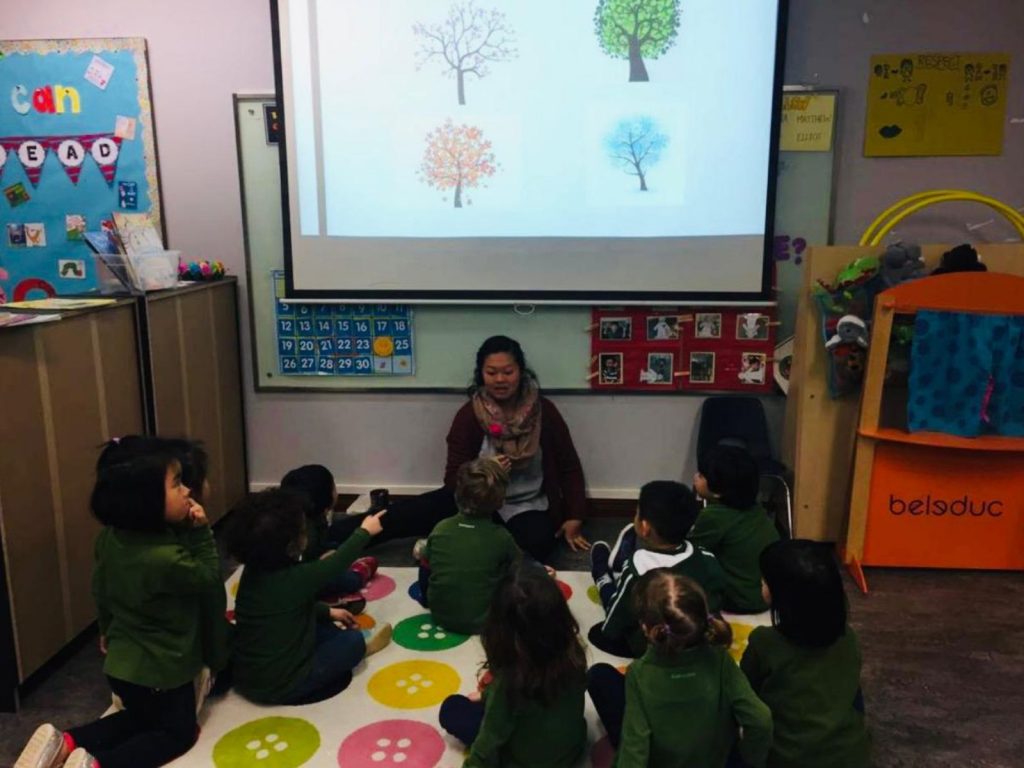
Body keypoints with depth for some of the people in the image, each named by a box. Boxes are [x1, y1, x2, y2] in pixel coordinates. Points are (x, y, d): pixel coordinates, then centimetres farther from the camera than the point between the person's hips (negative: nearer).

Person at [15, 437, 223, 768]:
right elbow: (209, 579, -16)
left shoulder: (110, 538, -10)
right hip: (161, 670, -7)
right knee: (179, 731, 16)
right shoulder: (167, 558, -35)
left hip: (123, 662, 7)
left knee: (141, 717, 32)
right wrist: (200, 531, -19)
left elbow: (101, 589, 7)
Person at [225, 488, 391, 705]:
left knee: (323, 627, 21)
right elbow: (338, 562, -10)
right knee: (353, 640, 9)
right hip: (280, 686, -7)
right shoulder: (296, 579, -27)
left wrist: (329, 612, 22)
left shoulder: (253, 571, -4)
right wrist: (365, 531, 6)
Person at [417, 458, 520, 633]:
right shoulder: (501, 537, -15)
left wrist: (429, 601, 23)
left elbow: (425, 571, 4)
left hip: (440, 615, 4)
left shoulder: (441, 528, -8)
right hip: (482, 620, -3)